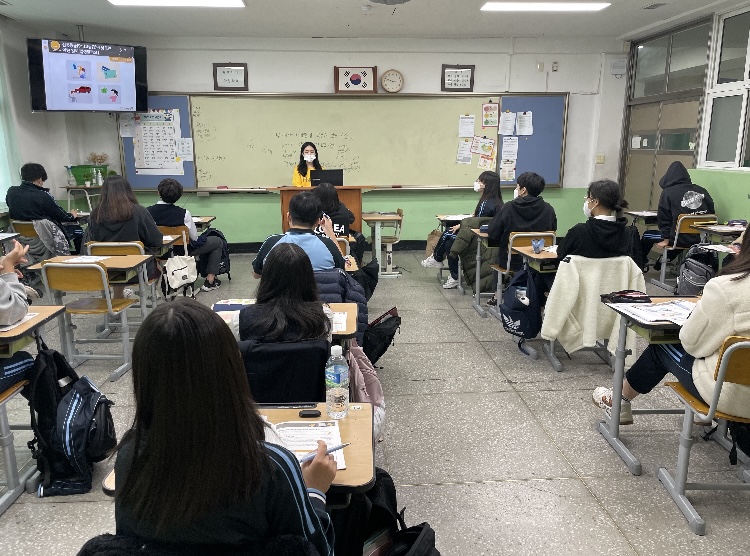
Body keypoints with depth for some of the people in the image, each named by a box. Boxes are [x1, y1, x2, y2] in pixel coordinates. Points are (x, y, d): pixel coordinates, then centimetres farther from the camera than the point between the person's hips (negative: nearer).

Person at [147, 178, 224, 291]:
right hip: (183, 250, -5)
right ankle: (210, 280, 13)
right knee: (217, 242, 17)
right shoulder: (184, 214, -25)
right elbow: (194, 238, -17)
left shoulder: (148, 211, -16)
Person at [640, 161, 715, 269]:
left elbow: (664, 219, -6)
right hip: (701, 239, 6)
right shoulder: (702, 192, 6)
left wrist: (665, 238, 1)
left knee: (647, 236, 14)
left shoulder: (668, 192, -5)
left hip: (679, 239, -6)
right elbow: (711, 215, 9)